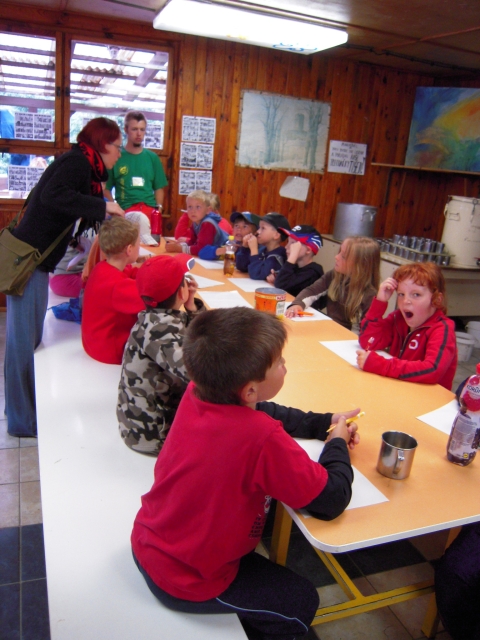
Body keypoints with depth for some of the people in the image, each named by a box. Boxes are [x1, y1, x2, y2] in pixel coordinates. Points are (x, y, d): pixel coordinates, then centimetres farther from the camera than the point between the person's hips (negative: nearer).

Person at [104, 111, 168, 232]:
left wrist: (159, 209, 0)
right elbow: (106, 189, 6)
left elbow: (159, 188, 16)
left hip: (150, 211, 2)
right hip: (124, 212, -2)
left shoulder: (152, 157, 13)